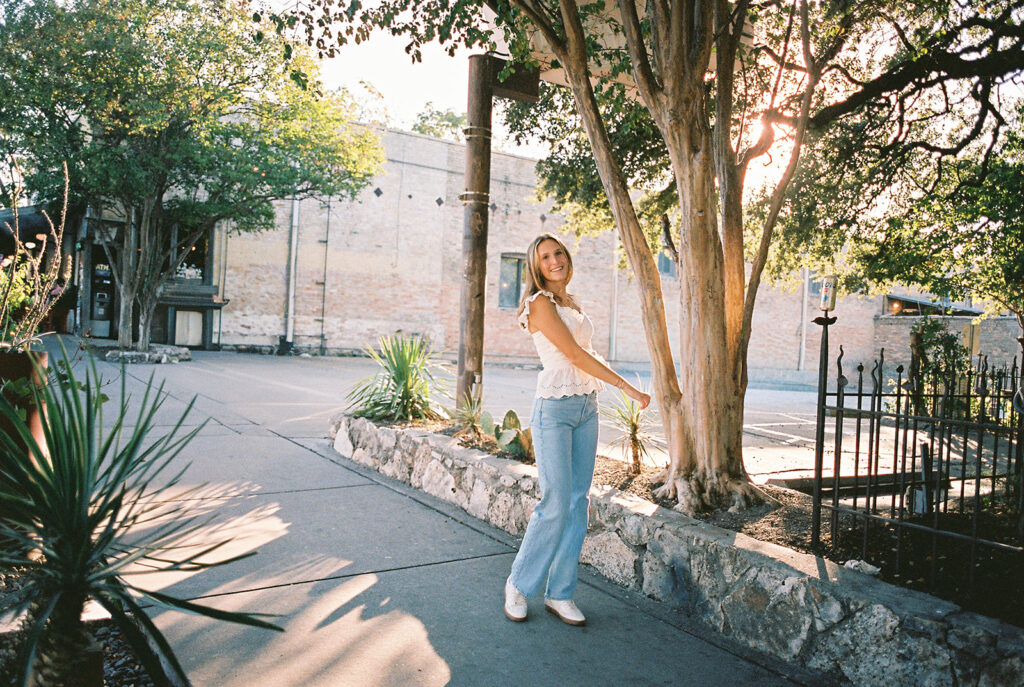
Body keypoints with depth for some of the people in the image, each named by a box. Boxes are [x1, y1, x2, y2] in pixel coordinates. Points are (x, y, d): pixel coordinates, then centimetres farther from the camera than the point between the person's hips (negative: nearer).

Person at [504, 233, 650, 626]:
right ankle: (519, 584, 15)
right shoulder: (540, 303, -10)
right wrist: (626, 387, -14)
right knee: (556, 504, -6)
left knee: (578, 502, 7)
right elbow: (574, 354, -15)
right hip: (555, 409, -8)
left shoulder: (574, 303, 14)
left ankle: (560, 594, 17)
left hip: (586, 407, 8)